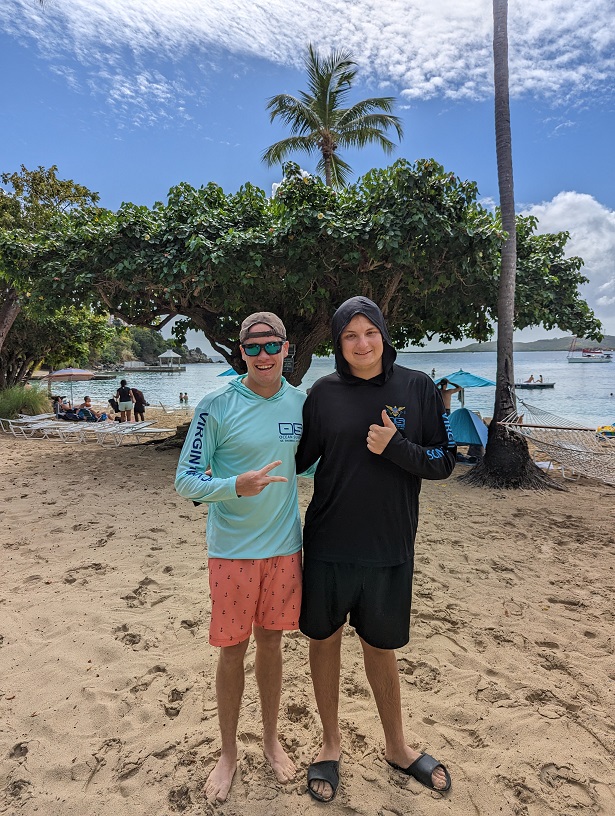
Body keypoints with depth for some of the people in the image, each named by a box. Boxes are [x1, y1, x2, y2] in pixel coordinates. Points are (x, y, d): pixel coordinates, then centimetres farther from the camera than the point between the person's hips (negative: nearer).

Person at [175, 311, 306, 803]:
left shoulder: (301, 403, 0)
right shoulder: (216, 407, -13)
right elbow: (186, 481, -12)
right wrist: (237, 486, -28)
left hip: (285, 547, 3)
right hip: (233, 550, -3)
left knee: (271, 642, 17)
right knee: (233, 650, 11)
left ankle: (272, 740, 40)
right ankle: (228, 753, 35)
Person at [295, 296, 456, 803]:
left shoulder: (416, 387, -4)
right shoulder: (324, 393, -4)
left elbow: (444, 462, -3)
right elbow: (300, 459, 4)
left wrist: (395, 446, -18)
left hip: (389, 549, 0)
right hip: (328, 545, 1)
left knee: (381, 647, 17)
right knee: (324, 640, 13)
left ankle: (397, 747, 42)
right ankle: (331, 742, 39)